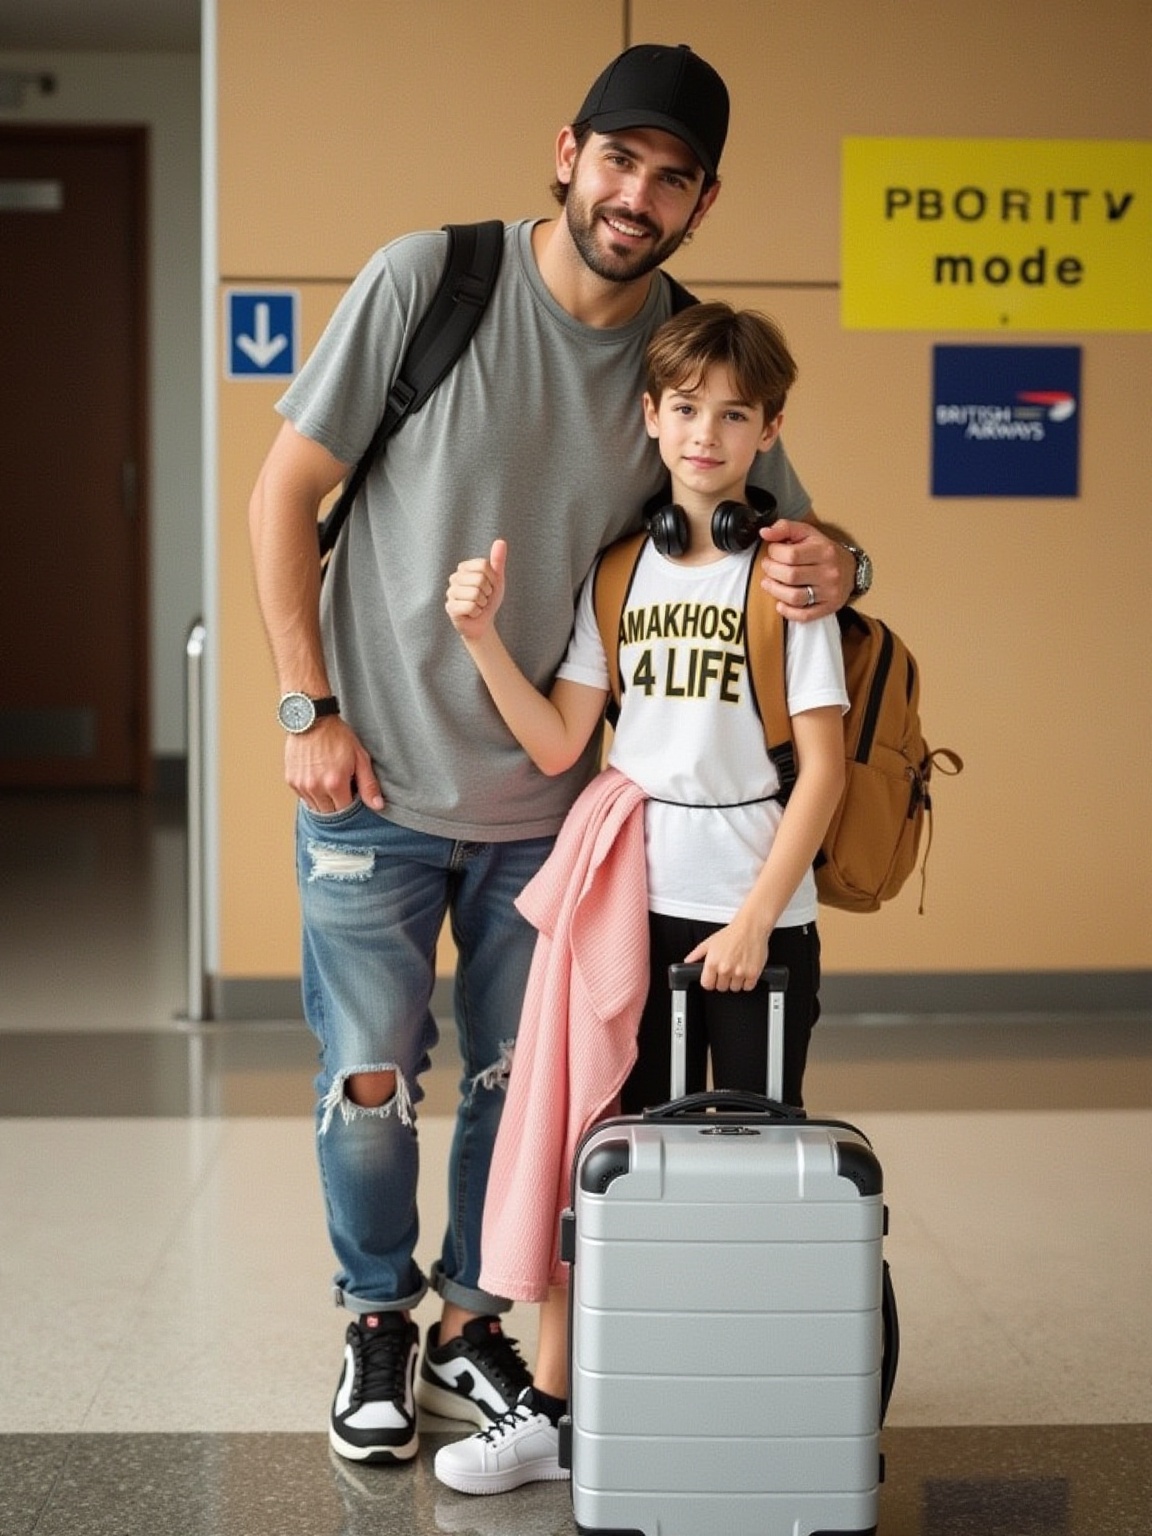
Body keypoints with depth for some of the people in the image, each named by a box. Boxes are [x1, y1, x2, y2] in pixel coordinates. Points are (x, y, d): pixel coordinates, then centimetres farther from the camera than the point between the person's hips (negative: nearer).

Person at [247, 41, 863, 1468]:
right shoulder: (428, 280, -13)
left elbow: (785, 530, 6)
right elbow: (283, 497, -7)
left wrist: (829, 565, -19)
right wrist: (310, 709, -10)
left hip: (547, 799, 3)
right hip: (374, 782, -2)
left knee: (521, 1079, 12)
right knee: (369, 1081, 5)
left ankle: (469, 1325, 33)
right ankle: (377, 1323, 29)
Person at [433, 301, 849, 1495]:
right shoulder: (619, 572, 8)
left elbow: (823, 769, -7)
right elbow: (558, 746, 4)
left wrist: (756, 918, -12)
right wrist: (483, 637, -8)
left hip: (758, 919, -3)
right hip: (638, 908, 3)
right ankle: (554, 1408, 13)